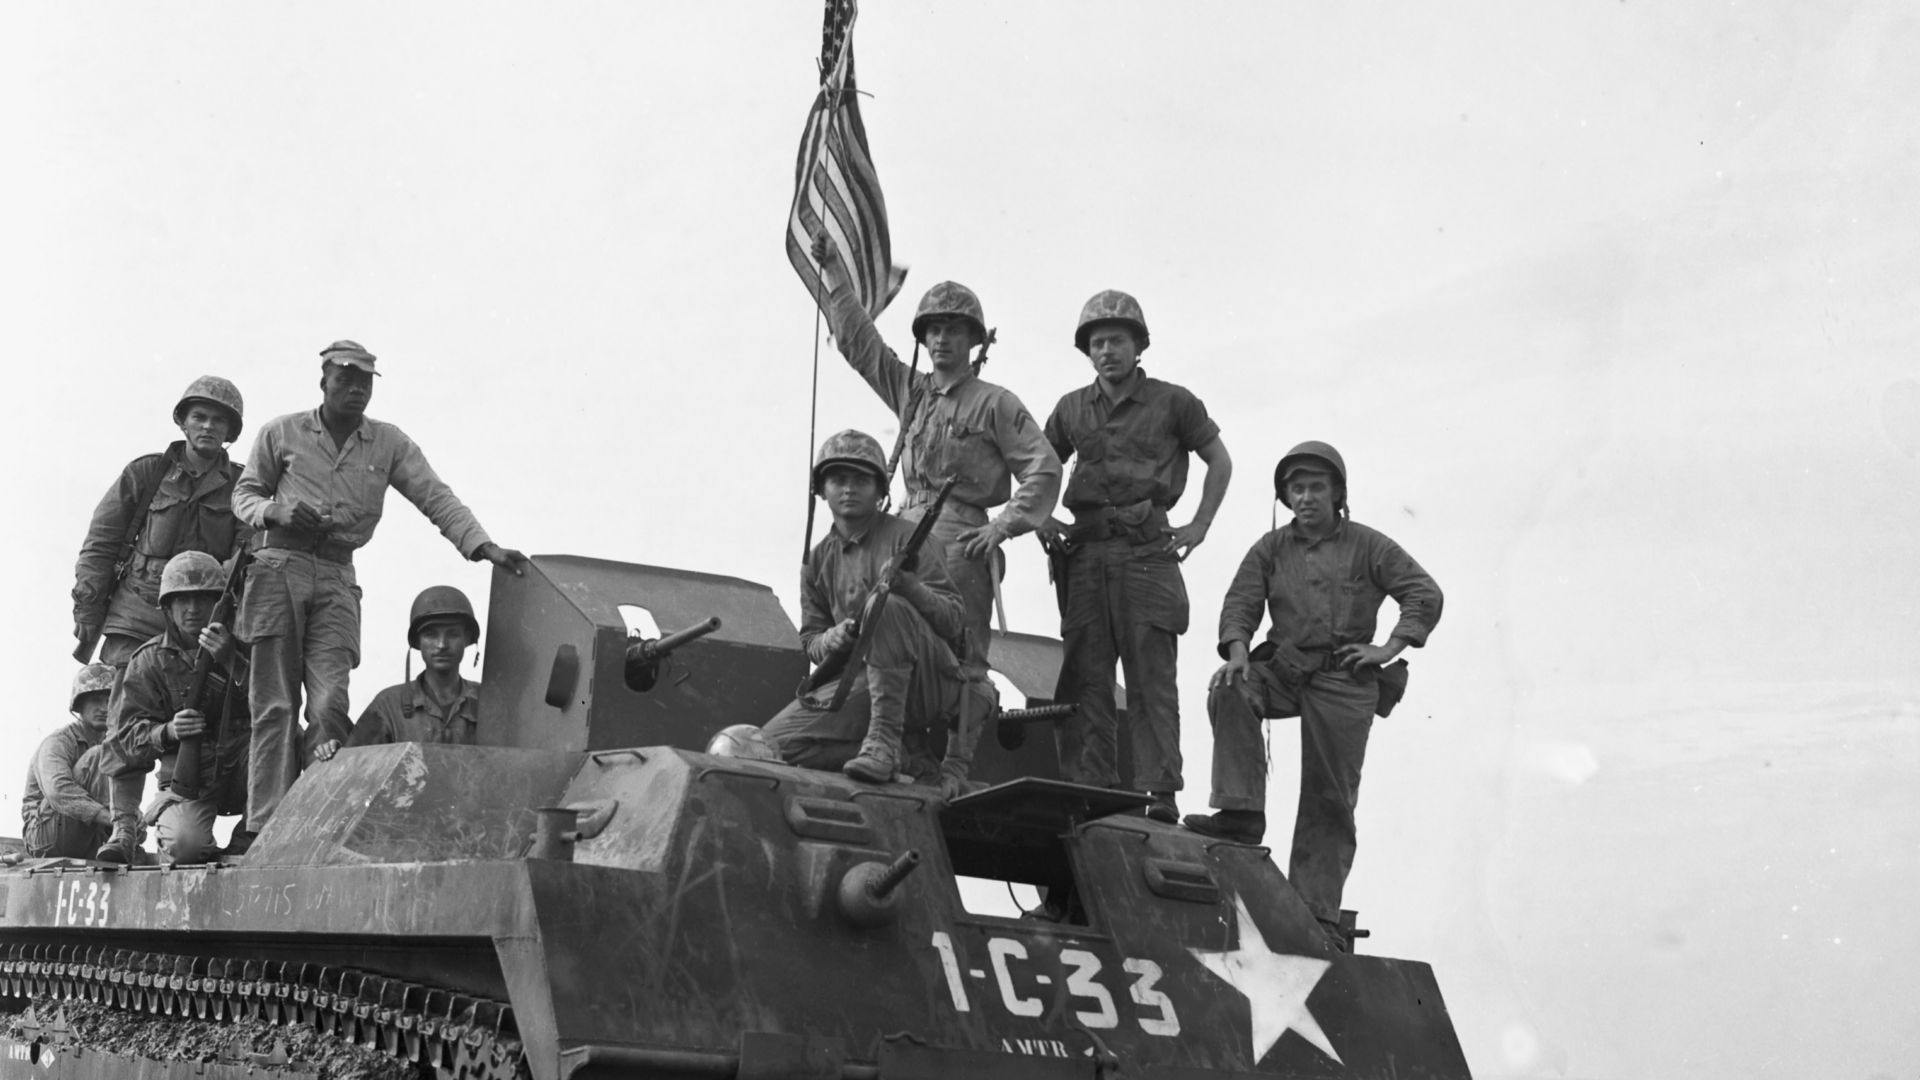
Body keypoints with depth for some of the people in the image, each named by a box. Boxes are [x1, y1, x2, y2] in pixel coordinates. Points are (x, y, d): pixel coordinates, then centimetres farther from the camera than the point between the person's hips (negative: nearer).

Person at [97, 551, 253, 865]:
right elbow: (128, 731, -3)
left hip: (241, 777, 2)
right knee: (185, 844, -32)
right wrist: (167, 732, -25)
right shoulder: (150, 660, 1)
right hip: (188, 782, -2)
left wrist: (232, 662, -29)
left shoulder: (241, 647, 0)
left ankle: (248, 842, -13)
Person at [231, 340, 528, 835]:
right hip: (280, 567, -1)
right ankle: (265, 827, -4)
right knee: (274, 706, -4)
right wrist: (276, 512, -8)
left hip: (338, 578, 1)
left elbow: (436, 497, 4)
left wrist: (484, 547, -9)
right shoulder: (281, 434, 8)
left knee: (330, 705, -12)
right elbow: (244, 493, 15)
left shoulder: (389, 444, 10)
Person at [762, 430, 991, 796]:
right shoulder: (818, 561, 14)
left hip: (932, 680, -5)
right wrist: (837, 637, -13)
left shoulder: (907, 538, -2)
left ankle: (885, 739, -33)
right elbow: (811, 643, 12)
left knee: (889, 607, -33)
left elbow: (955, 622, -10)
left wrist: (909, 585, -30)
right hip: (861, 684, 5)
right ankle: (914, 758, -16)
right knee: (775, 741, -16)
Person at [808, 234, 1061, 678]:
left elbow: (1044, 470, -1)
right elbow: (858, 341, 24)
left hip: (960, 537, -5)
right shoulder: (910, 390, 20)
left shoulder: (995, 403, 4)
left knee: (960, 659, -12)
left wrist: (1003, 525, -11)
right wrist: (833, 273, 19)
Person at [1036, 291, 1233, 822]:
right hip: (1084, 553, 3)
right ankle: (1091, 792, 3)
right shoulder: (1072, 410, 15)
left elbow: (1220, 461, 13)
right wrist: (1039, 519, 10)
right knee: (1083, 680, 0)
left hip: (1147, 550, -3)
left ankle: (1161, 795, -8)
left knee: (1151, 681, -7)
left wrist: (1199, 526, 5)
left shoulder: (1173, 402, 6)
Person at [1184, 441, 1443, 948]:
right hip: (1283, 670, 2)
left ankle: (1317, 911, 3)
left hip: (1345, 681, -2)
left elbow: (1425, 593, 3)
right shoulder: (1270, 548, 13)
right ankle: (1242, 813, -30)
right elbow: (1240, 602, 4)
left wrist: (1390, 648, -8)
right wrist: (1237, 651, -16)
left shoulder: (1367, 546, 6)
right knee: (1229, 692, -30)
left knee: (1330, 800, -3)